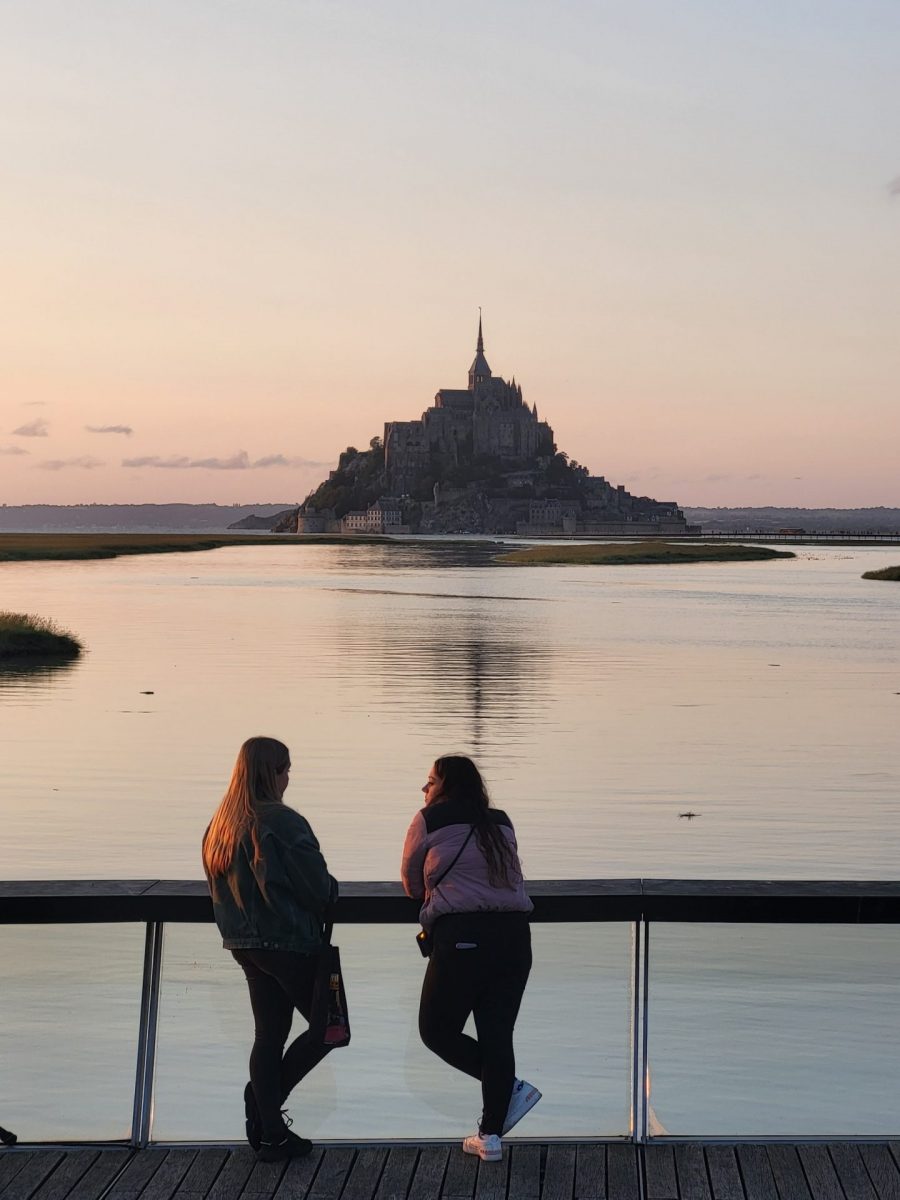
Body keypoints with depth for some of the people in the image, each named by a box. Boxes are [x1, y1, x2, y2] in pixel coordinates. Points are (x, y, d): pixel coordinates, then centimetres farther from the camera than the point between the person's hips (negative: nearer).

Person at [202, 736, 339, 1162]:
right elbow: (317, 887, -17)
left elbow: (218, 887, 15)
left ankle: (271, 1134, 15)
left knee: (268, 1034, 14)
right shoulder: (282, 822, -19)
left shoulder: (221, 824, 8)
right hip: (289, 942, -8)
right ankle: (264, 1097, 3)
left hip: (244, 944, 8)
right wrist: (332, 889, 4)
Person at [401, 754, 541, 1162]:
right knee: (497, 1034, 8)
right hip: (513, 934, 5)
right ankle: (491, 1135, 11)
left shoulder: (429, 821, 4)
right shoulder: (501, 824, 16)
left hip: (461, 937, -5)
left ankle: (512, 1088, 2)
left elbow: (411, 883, 16)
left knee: (437, 1030, 10)